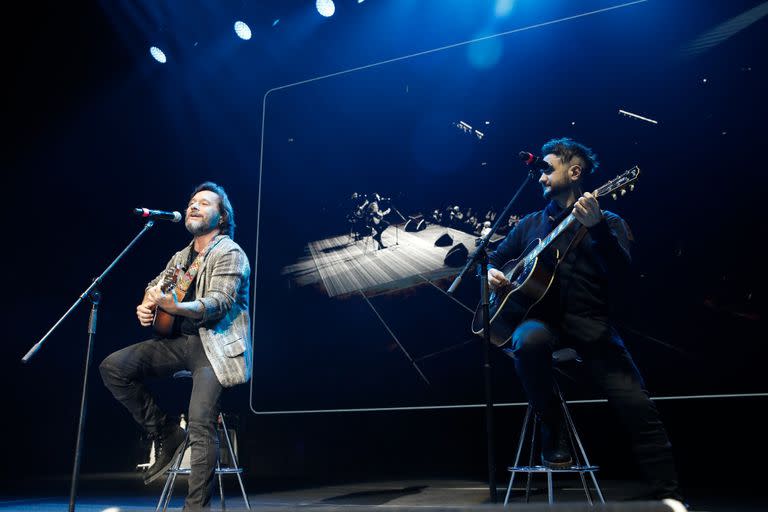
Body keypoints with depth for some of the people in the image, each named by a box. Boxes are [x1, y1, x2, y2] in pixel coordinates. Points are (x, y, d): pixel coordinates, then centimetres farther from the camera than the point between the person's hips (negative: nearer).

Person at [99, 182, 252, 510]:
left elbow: (218, 304, -19)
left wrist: (172, 306, -35)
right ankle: (166, 435, 3)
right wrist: (146, 304, 1)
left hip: (216, 345, -8)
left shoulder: (229, 253, -7)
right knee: (113, 367, -7)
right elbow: (155, 285, 26)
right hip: (181, 341, 8)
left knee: (200, 425, -21)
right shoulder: (182, 257, 18)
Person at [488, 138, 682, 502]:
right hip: (540, 318, 2)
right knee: (530, 340, -36)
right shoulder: (530, 224, 20)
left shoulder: (609, 222, 10)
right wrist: (490, 272, 1)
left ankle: (667, 497, -1)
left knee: (638, 406, -19)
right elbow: (493, 258, 24)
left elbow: (620, 271, -8)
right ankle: (552, 427, -12)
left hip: (589, 323, -1)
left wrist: (597, 227, -23)